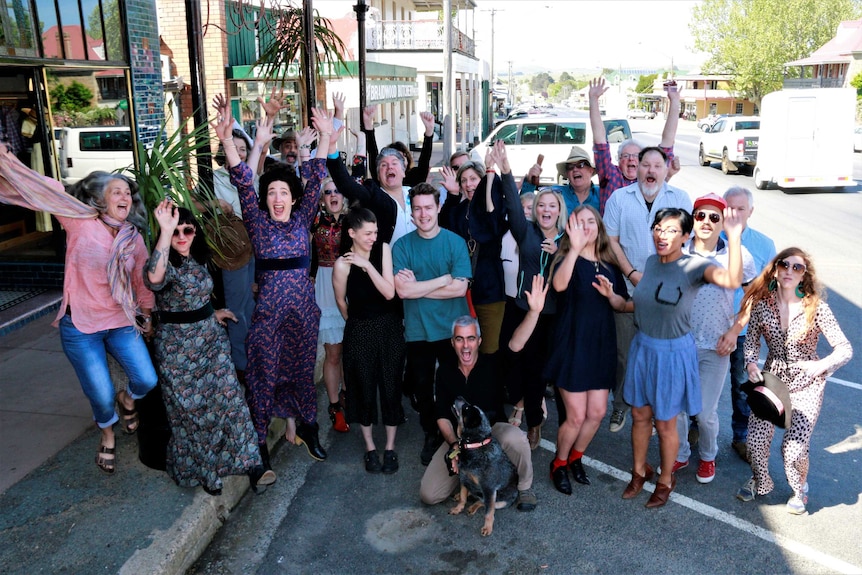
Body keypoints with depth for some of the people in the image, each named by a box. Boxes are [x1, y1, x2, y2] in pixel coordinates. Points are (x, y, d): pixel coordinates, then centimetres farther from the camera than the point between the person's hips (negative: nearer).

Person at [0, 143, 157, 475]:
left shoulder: (133, 238, 3)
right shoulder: (81, 222, -8)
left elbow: (142, 280, 12)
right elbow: (45, 190, -16)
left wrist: (147, 315, 17)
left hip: (122, 323, 3)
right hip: (80, 326, -3)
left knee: (147, 380, -5)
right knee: (101, 395, -1)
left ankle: (127, 400, 33)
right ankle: (107, 434, 33)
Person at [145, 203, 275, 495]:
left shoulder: (197, 259, 5)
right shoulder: (167, 264, -18)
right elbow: (154, 278, -46)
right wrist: (166, 231, -48)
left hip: (211, 337, 6)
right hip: (178, 346, -6)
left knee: (229, 397, -1)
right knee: (191, 408, 5)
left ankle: (250, 463, 2)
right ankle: (200, 469, 23)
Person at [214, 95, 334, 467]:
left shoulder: (302, 220, 4)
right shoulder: (258, 223, -1)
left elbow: (315, 179, -1)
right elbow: (243, 182, -12)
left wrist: (324, 137, -7)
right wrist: (227, 138, -23)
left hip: (302, 309, 2)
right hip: (268, 310, -2)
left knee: (302, 370, 15)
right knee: (264, 376, 6)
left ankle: (305, 428, 33)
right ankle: (259, 442, 18)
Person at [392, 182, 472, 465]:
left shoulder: (455, 242, -5)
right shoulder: (402, 245, -3)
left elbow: (460, 288, -15)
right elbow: (402, 290, -15)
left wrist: (417, 287, -14)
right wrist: (444, 279, -15)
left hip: (452, 330, -1)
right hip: (417, 331, 1)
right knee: (422, 387, 15)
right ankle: (431, 436, 36)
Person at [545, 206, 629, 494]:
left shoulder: (610, 264, 8)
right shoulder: (568, 258, -8)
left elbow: (622, 305, 10)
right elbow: (559, 285, -31)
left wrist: (610, 294, -12)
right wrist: (575, 248, -40)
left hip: (601, 344, 5)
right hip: (573, 343, -5)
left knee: (597, 412, 7)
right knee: (576, 416, -3)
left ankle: (575, 458, 32)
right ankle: (559, 464, 23)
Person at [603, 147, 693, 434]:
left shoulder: (680, 199, 7)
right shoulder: (619, 198, 6)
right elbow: (611, 240, 2)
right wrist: (632, 274, -8)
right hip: (628, 288, 0)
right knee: (624, 351, 5)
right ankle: (621, 404, 21)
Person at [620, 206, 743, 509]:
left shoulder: (694, 266, -19)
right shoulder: (651, 262, 0)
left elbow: (732, 280, -41)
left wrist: (734, 239, -49)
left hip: (673, 353, -5)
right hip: (642, 347, 5)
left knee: (665, 424, 12)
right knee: (639, 416, 19)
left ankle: (665, 480, 37)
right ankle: (639, 472, 41)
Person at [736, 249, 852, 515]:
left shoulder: (816, 307, -14)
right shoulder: (762, 303, -7)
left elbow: (845, 349, -13)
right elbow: (751, 340, 3)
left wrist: (822, 365, -30)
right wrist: (751, 363, -16)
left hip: (806, 383, -2)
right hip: (771, 378, 2)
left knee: (794, 449, -11)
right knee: (756, 440, -8)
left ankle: (800, 489, 24)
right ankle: (760, 481, 26)